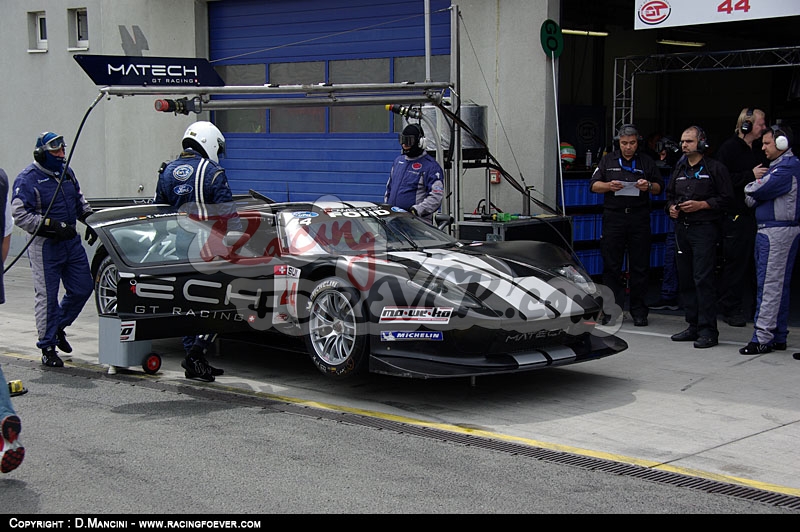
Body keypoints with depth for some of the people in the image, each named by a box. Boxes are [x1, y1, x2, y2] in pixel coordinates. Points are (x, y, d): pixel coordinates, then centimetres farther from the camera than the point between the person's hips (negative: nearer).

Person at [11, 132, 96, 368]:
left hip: (71, 241, 7)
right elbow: (19, 214, -17)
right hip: (44, 246, -7)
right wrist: (51, 225, -23)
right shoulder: (28, 179, -11)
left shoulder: (66, 172, 12)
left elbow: (80, 200, 26)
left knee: (83, 288, 8)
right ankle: (48, 347, 8)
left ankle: (58, 327, 30)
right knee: (47, 296, -1)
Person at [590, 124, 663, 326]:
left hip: (639, 218, 0)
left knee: (640, 267, 1)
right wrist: (609, 186, -12)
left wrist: (649, 186, -9)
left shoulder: (646, 162, 12)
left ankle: (638, 311, 8)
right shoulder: (608, 161, 11)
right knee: (611, 266, 0)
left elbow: (660, 187, 12)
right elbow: (593, 185, 7)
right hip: (614, 217, 0)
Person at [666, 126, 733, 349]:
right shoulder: (680, 169, 19)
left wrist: (701, 205, -15)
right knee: (685, 279, 8)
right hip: (682, 228, 7)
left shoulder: (715, 168, -1)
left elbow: (726, 197, -6)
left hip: (705, 229, -7)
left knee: (703, 279, -12)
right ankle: (693, 326, 16)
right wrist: (671, 207, 7)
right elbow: (670, 194, 28)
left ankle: (708, 330, -9)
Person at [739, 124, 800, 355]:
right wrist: (756, 186, -4)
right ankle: (778, 337, 17)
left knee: (770, 285, -10)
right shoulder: (779, 165, 20)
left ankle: (762, 338, -10)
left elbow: (758, 191, -17)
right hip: (769, 231, 10)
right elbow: (753, 198, 16)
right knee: (778, 285, 12)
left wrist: (750, 187, 4)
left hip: (779, 231, -10)